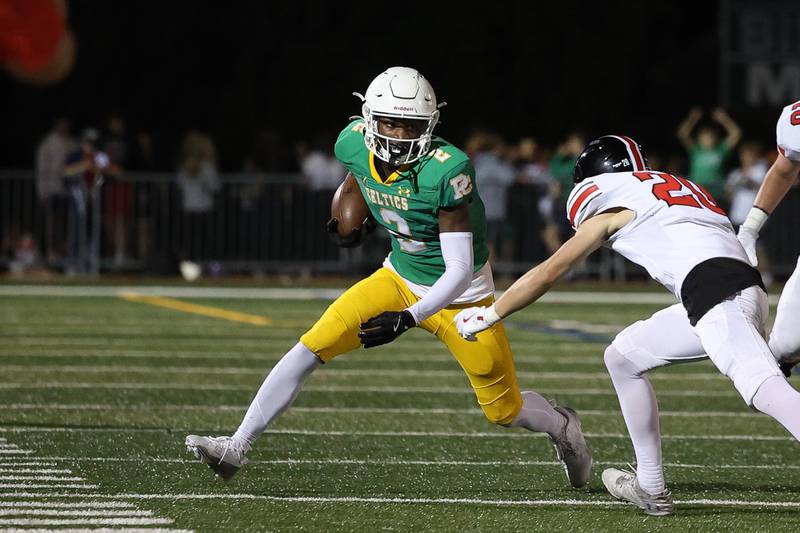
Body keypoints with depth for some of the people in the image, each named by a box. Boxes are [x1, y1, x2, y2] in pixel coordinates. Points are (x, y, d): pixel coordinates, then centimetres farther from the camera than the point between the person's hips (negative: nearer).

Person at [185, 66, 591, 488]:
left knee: (505, 410, 4)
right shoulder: (354, 144, -16)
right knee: (312, 347, -11)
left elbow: (460, 270, -31)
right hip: (400, 277, 4)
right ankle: (237, 447, -6)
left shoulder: (445, 171, -32)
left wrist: (409, 318, -40)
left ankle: (561, 426, 39)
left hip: (460, 295, -4)